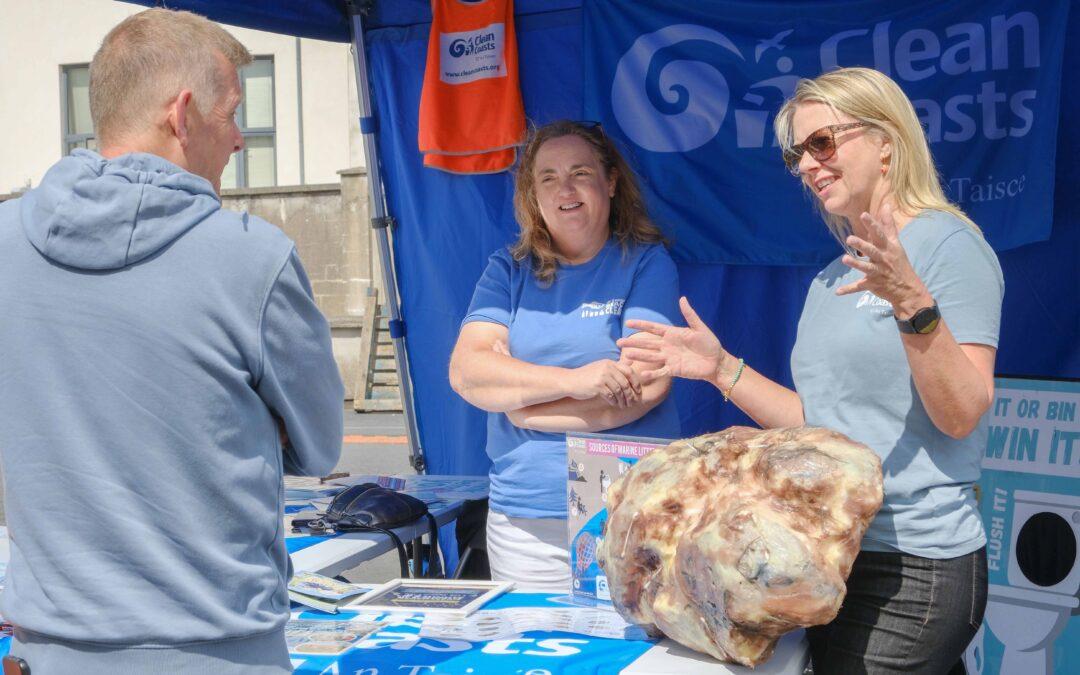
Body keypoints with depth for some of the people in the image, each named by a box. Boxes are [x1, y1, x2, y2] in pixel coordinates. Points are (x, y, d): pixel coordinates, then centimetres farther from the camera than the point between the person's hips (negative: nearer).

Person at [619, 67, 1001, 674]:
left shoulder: (948, 243, -9)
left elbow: (961, 414, -17)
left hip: (914, 567, -7)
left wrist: (912, 304, -29)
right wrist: (721, 368, 9)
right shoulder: (836, 276, 15)